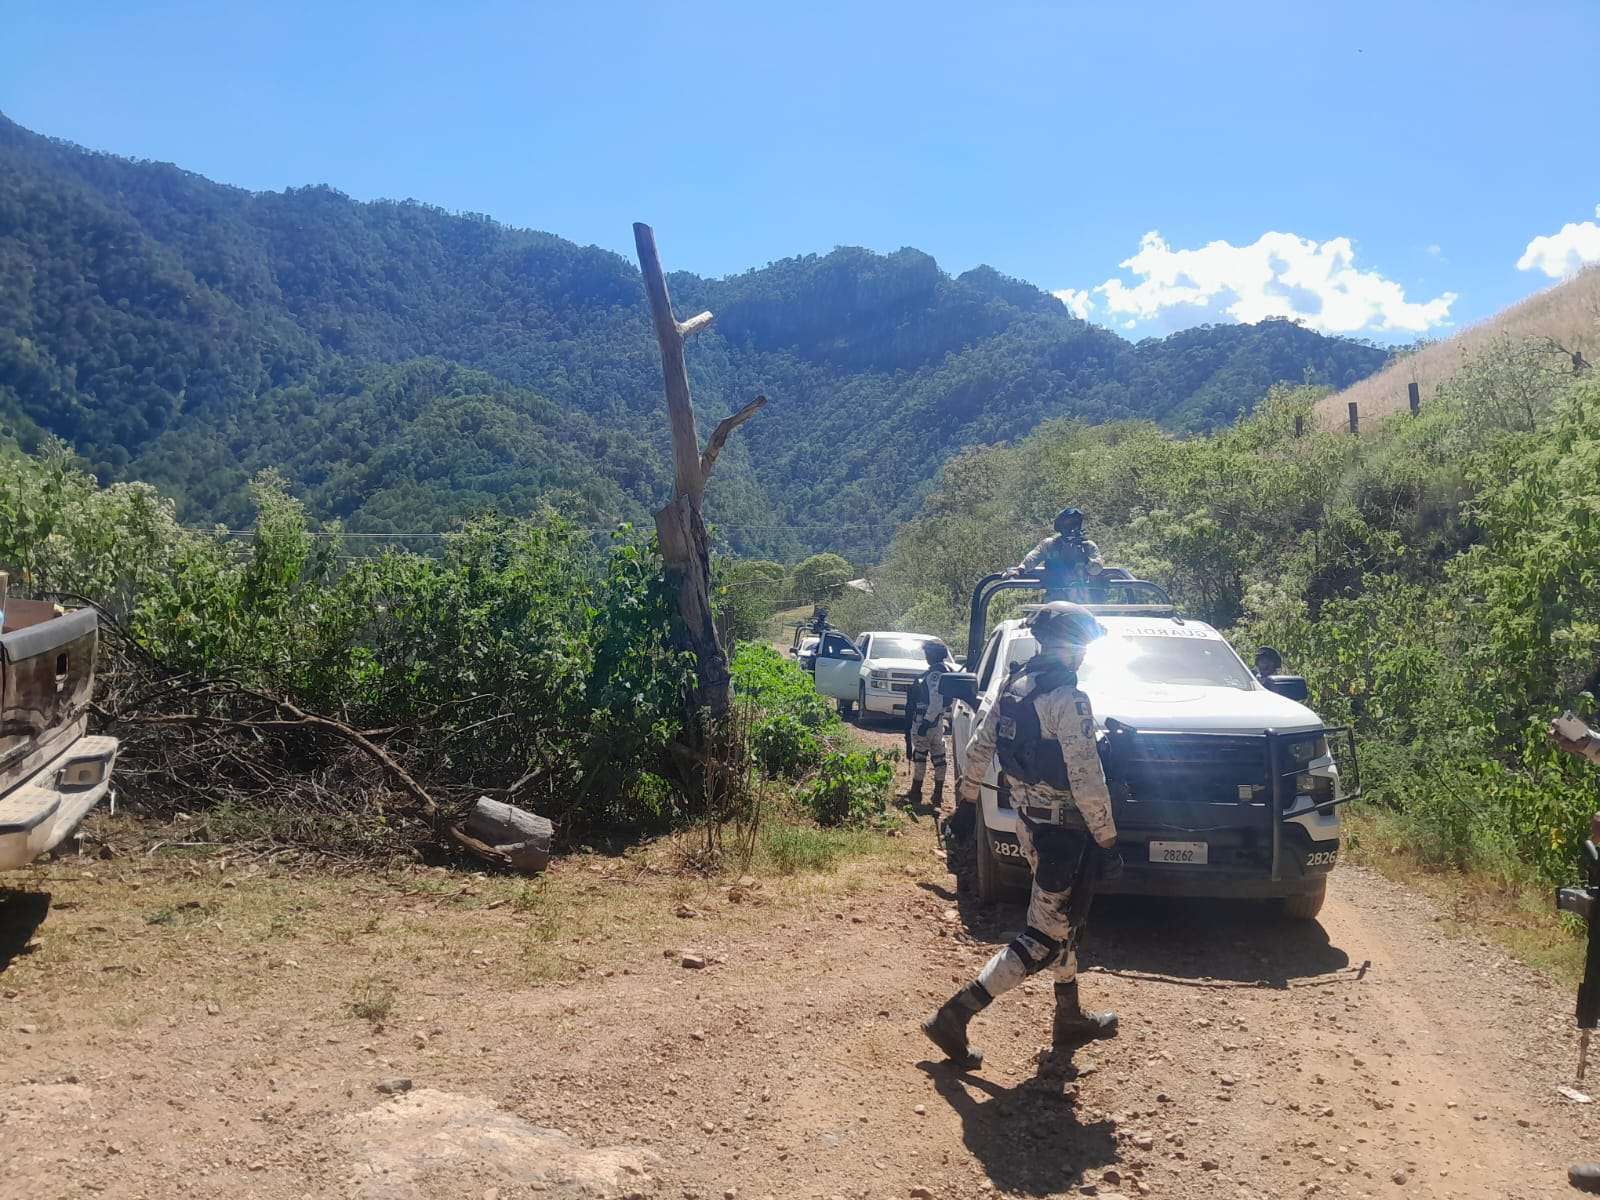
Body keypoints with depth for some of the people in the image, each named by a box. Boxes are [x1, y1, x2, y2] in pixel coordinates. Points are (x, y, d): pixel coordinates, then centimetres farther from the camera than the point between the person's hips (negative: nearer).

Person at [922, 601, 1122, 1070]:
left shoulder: (1013, 686, 5)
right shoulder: (1068, 700, -21)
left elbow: (978, 748, 12)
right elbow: (1087, 780, -22)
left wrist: (966, 801, 22)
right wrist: (1108, 843, -16)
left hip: (1030, 825, 9)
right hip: (1065, 832, -9)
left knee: (1061, 920, 23)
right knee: (1044, 939, -2)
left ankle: (1070, 1020, 35)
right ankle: (954, 1017, -6)